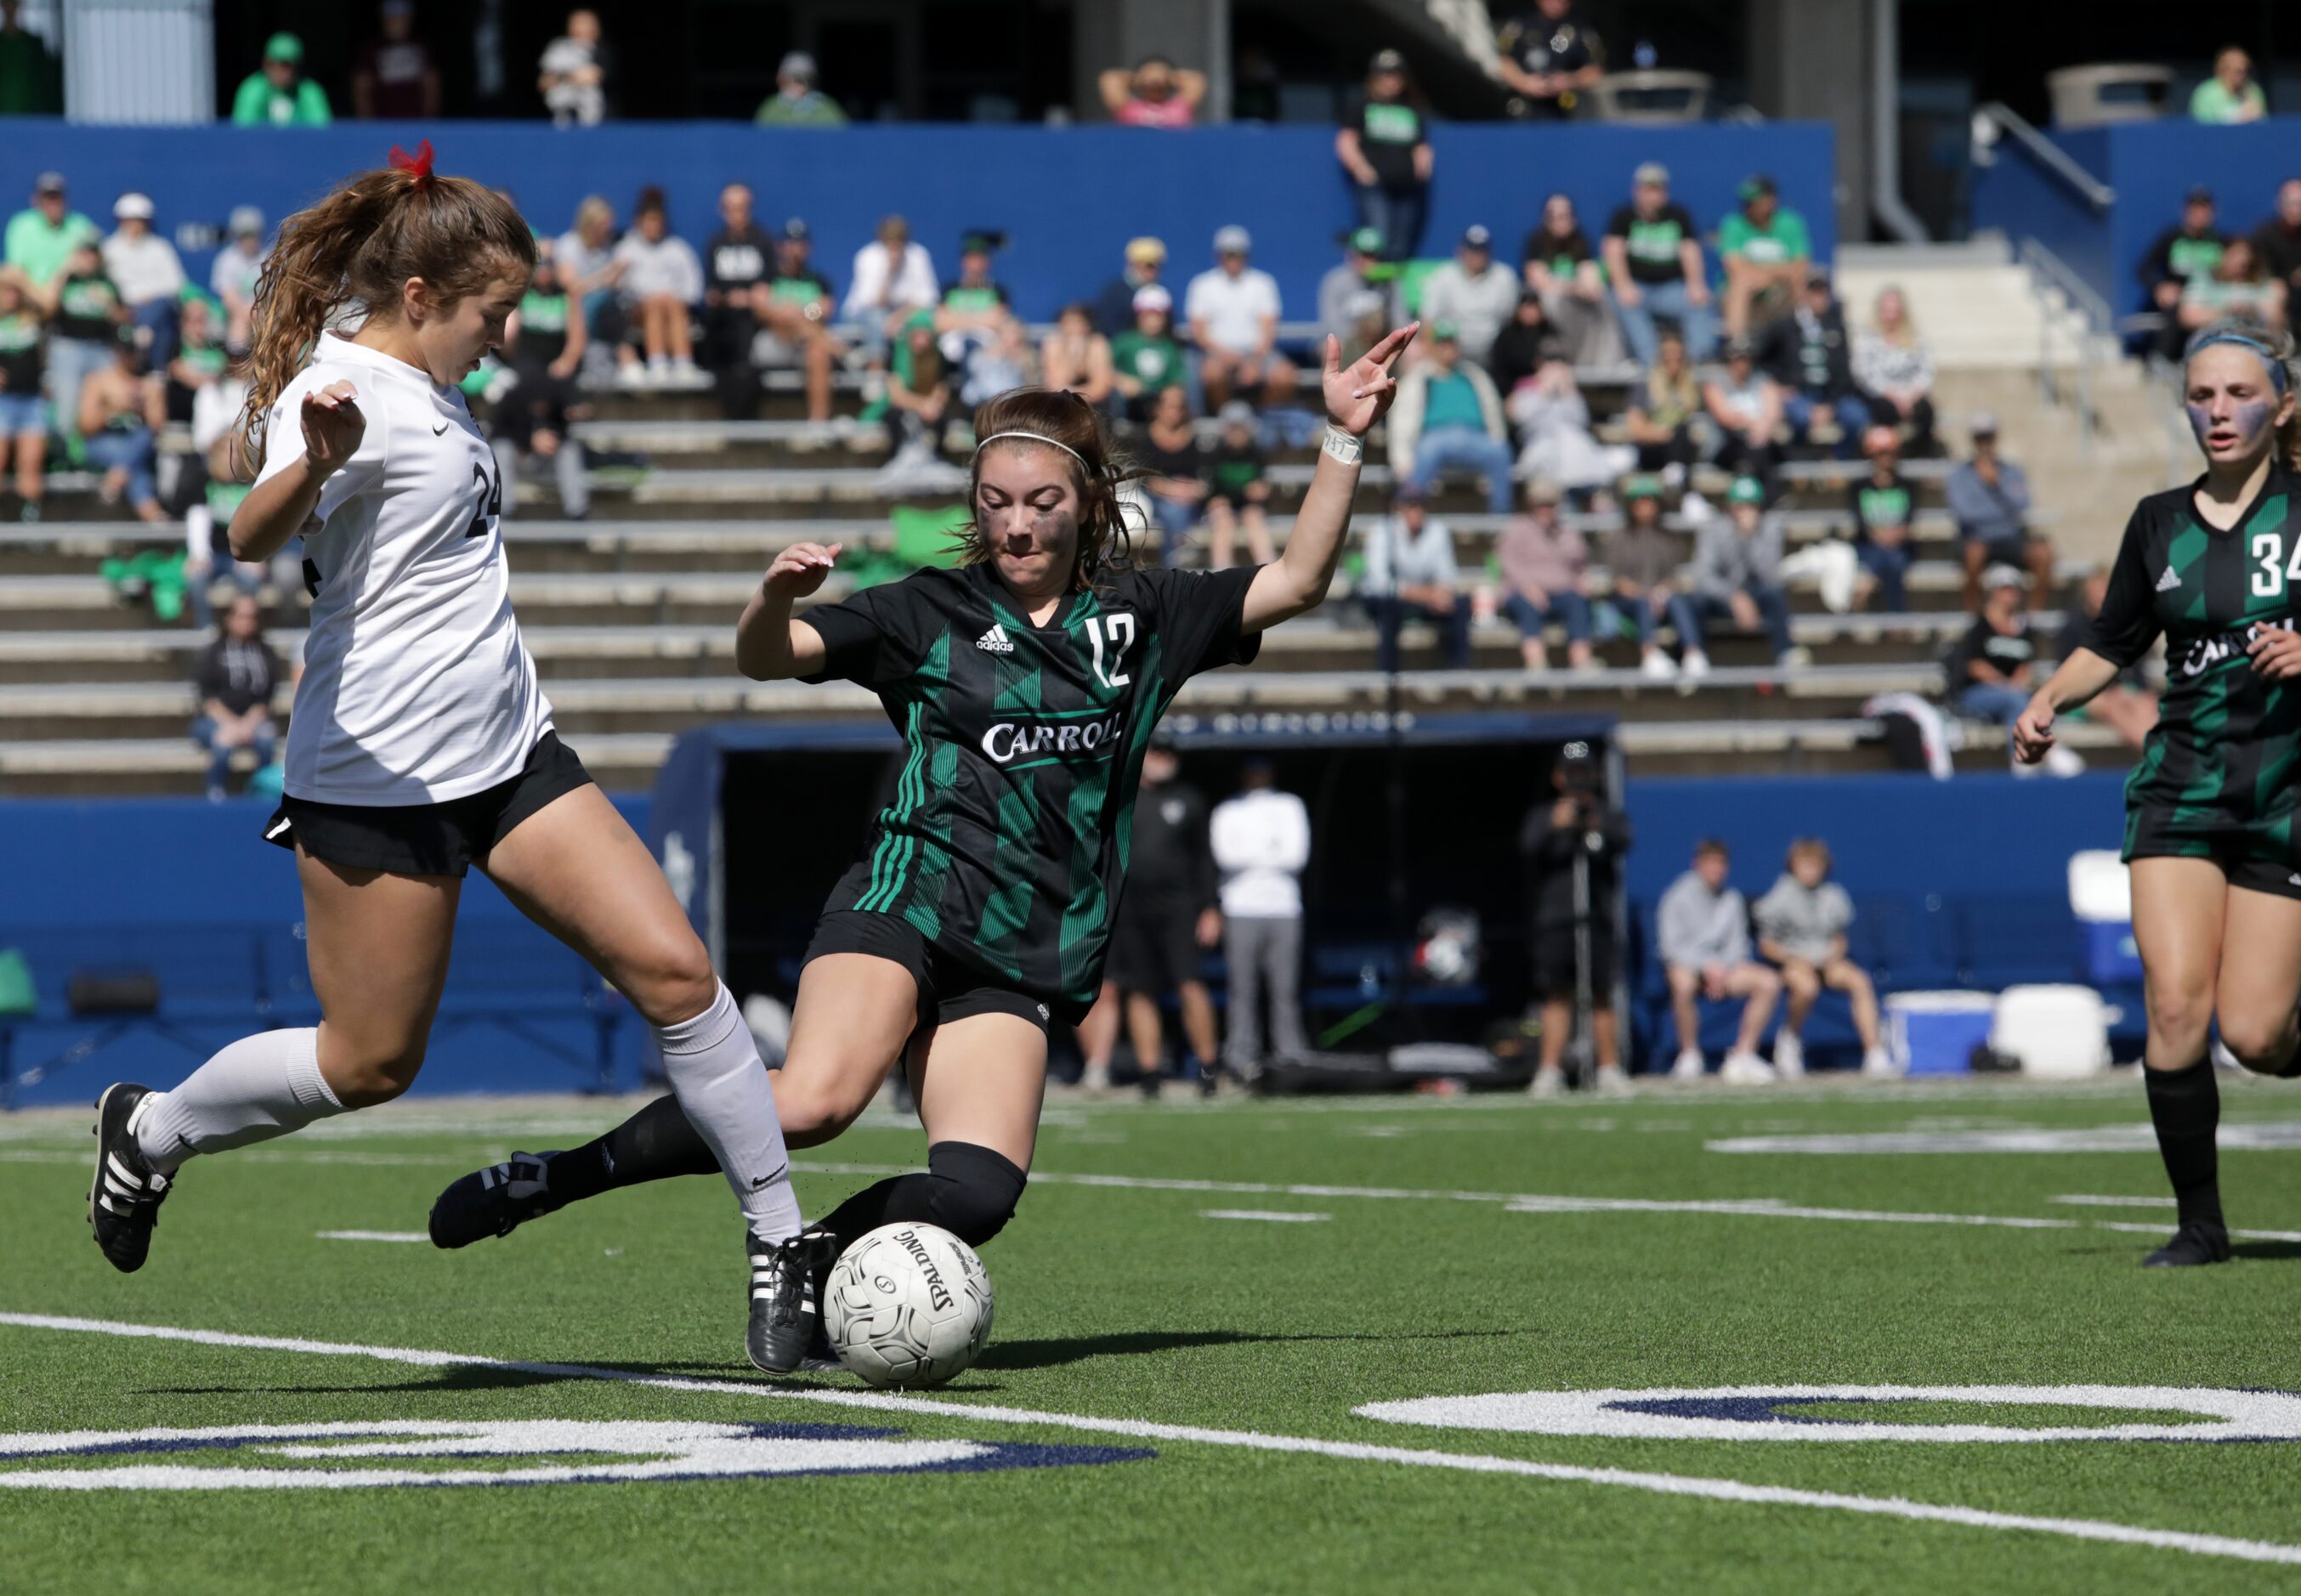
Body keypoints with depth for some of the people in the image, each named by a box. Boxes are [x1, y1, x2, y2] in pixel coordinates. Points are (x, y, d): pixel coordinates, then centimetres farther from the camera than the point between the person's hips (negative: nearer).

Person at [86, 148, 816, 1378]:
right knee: (370, 1062, 0)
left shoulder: (425, 384, 12)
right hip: (379, 773, -8)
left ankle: (781, 1244, -1)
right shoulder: (345, 391, -17)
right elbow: (253, 538, -37)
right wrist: (313, 463, -55)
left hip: (505, 747, 8)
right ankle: (151, 1132, 25)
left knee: (673, 968, -5)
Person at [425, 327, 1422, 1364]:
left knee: (980, 1192, -19)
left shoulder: (1141, 618, 14)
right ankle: (551, 1178, -17)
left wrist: (1344, 440, 1)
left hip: (1024, 958, 3)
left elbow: (1294, 583, 11)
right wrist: (776, 598, -23)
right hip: (910, 898, -3)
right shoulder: (930, 613, 7)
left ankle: (806, 1265, 6)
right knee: (814, 1101, -30)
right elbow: (765, 658, 0)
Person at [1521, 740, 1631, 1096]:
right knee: (1558, 995, -6)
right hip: (1554, 919, -1)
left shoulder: (1612, 816, 12)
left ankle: (1609, 1070, 7)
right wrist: (1555, 827, -26)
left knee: (1602, 995, 2)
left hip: (1598, 919, 1)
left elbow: (1622, 842, -10)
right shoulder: (1542, 817, 12)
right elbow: (1528, 847, -7)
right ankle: (1550, 1070, -10)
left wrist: (1597, 826, -31)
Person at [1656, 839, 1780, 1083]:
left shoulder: (1731, 898, 10)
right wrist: (1708, 967, -20)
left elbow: (1737, 944, 12)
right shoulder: (1678, 897, -6)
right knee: (1683, 983, -41)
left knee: (1768, 982, -17)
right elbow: (1670, 946, -11)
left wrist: (1722, 971, -9)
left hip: (1722, 967, 5)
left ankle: (1743, 1054, -12)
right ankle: (1690, 1054, -22)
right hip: (1686, 964, -5)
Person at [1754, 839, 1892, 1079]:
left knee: (1860, 981, -26)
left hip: (1826, 961, 4)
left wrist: (1833, 956, -4)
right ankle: (1790, 1038, -8)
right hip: (1790, 962, -4)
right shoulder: (1782, 897, -2)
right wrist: (1793, 958, -16)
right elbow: (1766, 944, 0)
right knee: (1806, 986, -39)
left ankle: (1875, 1056, -29)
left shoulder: (1833, 897, 9)